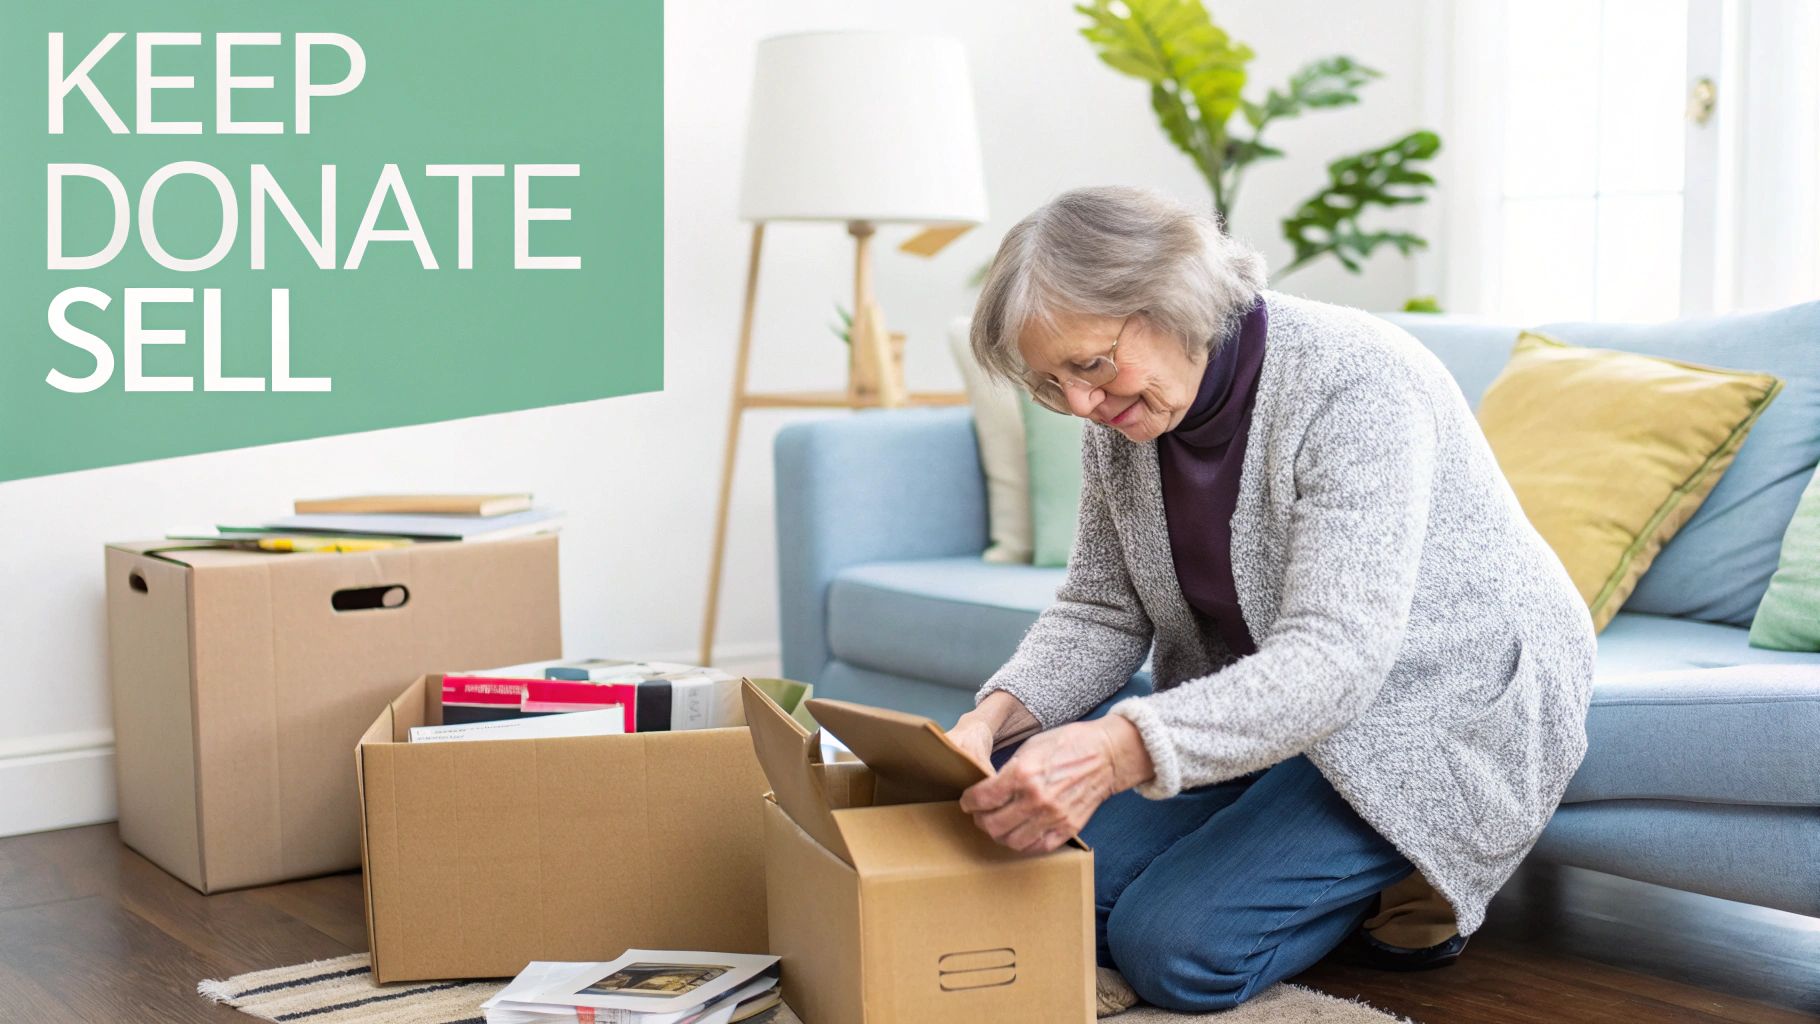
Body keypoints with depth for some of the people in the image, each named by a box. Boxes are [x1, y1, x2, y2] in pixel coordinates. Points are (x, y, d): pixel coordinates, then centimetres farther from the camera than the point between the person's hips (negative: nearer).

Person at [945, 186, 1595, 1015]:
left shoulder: (1353, 384, -27)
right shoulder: (1119, 420, -4)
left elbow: (1335, 659, -36)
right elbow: (1099, 616, 2)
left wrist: (1117, 750, -50)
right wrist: (997, 716, -21)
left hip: (1434, 717, -8)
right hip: (1254, 699, 8)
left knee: (1176, 946, -22)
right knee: (1018, 796, -12)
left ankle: (1392, 887, 5)